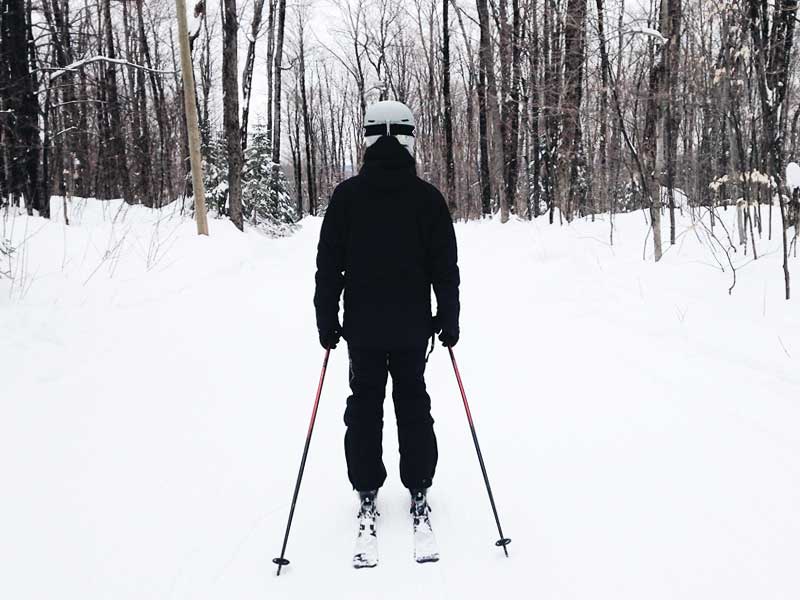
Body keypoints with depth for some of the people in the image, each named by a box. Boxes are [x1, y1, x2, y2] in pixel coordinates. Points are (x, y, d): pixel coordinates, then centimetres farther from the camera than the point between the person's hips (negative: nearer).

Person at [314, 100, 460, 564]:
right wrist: (449, 320, 7)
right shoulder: (427, 196, -5)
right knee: (413, 405, 12)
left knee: (364, 407, 11)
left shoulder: (346, 195, -4)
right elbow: (446, 269, -2)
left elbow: (328, 266, -4)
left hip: (362, 326, 0)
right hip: (413, 326, 0)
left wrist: (327, 322, 4)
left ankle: (368, 494, 18)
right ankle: (419, 492, 20)